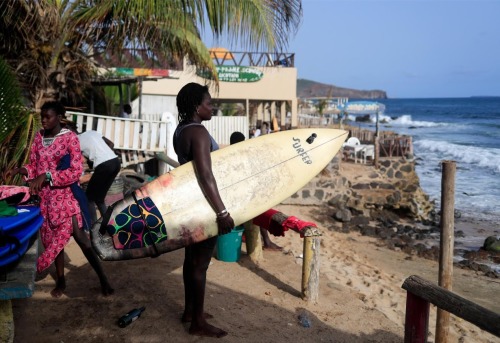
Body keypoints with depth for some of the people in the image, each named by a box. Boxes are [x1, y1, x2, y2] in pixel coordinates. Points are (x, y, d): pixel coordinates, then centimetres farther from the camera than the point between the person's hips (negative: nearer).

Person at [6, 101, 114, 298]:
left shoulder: (70, 138, -13)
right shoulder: (38, 137, 5)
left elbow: (76, 171, -19)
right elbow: (34, 165, 11)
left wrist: (46, 176, -25)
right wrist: (19, 170, -9)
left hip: (64, 194, -5)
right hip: (44, 195, 6)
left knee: (78, 235, -12)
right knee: (52, 237, 12)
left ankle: (103, 278, -3)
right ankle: (60, 281, 26)